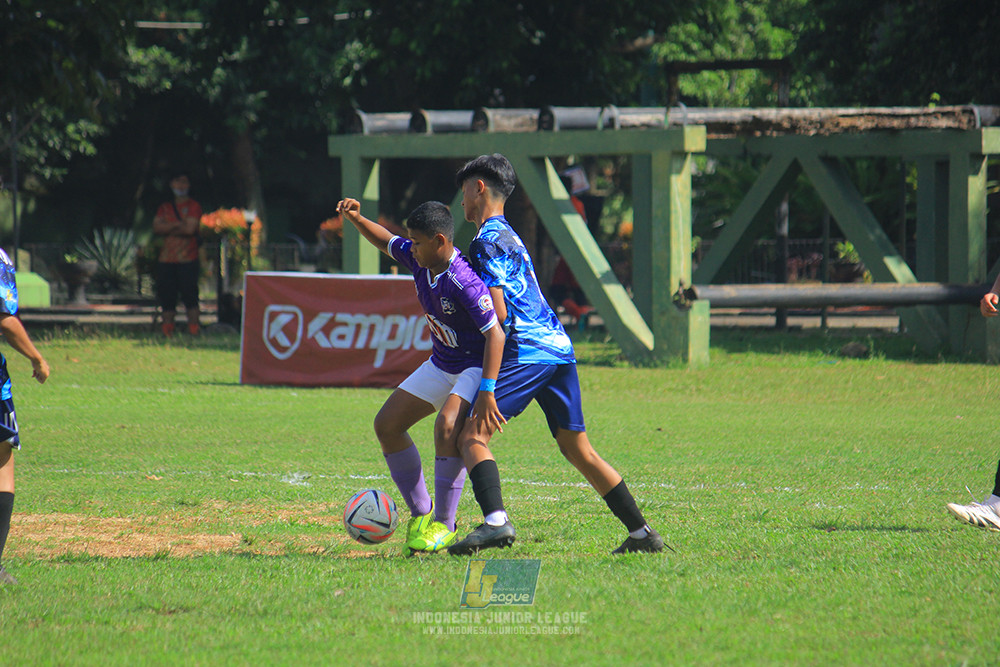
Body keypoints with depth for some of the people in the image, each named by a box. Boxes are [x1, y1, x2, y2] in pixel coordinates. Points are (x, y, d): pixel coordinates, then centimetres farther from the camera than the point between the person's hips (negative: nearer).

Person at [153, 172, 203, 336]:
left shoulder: (193, 206, 5)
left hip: (187, 261, -4)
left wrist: (167, 229, 0)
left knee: (190, 297, -10)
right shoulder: (164, 207, 18)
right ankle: (167, 333, 4)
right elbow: (156, 227, 3)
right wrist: (177, 225, -8)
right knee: (166, 298, 1)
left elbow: (190, 228, -9)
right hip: (166, 260, 4)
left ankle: (194, 329, -8)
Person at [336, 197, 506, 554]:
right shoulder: (418, 259, -7)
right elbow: (385, 241, 13)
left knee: (448, 426, -32)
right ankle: (420, 512, 16)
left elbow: (495, 335, -33)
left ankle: (444, 525, -22)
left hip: (478, 366, -9)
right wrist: (356, 219, -7)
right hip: (442, 365, 9)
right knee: (387, 425, 7)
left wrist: (487, 394, -40)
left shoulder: (464, 282, -32)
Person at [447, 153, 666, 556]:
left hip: (527, 352, -9)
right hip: (559, 346, 9)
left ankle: (495, 520, -33)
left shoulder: (487, 241, -4)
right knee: (578, 450, 14)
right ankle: (642, 532, 14)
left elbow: (498, 314, -13)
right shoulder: (509, 236, 25)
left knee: (472, 435, -13)